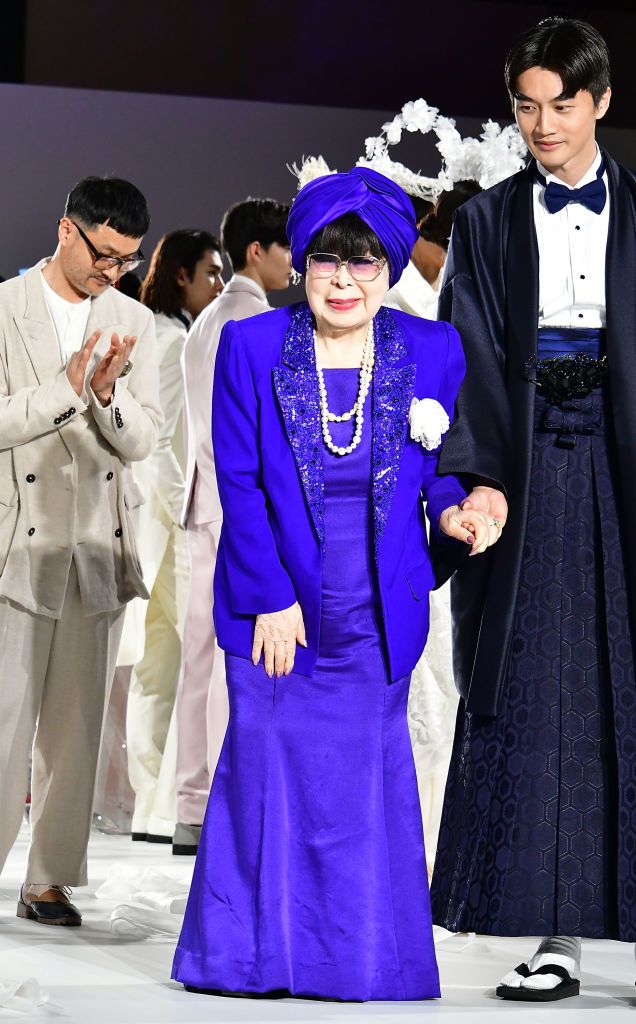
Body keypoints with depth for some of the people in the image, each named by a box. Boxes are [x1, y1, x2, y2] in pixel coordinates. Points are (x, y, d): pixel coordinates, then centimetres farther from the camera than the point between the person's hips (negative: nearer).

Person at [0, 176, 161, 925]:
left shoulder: (134, 322, 10)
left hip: (99, 546, 4)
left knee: (77, 724, 5)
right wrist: (67, 386, -16)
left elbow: (141, 441, 5)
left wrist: (108, 393, -14)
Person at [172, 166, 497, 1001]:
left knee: (369, 775, 6)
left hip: (376, 619, 1)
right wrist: (269, 600, -9)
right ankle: (254, 958, 17)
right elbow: (237, 483, -5)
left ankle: (365, 963, 15)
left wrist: (453, 508, -11)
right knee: (268, 768, 5)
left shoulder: (433, 353, 0)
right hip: (274, 610, -1)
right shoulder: (251, 347, -3)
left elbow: (439, 463, 12)